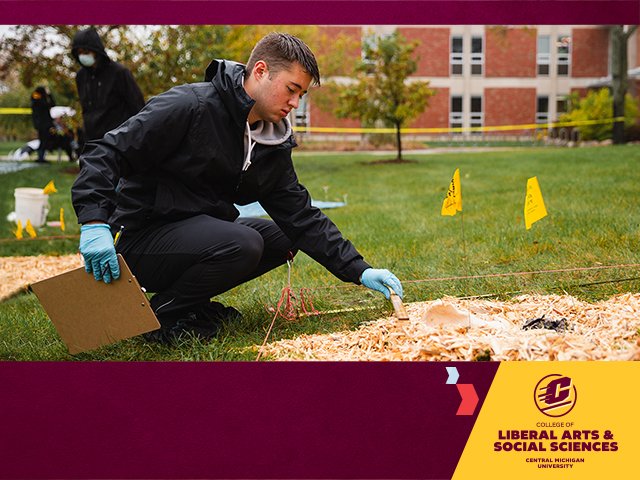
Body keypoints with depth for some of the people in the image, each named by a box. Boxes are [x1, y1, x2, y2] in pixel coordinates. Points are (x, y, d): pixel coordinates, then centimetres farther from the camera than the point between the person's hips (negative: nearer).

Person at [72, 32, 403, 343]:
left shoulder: (273, 147, 6)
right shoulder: (190, 106, -18)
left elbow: (302, 217, 5)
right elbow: (106, 154, -18)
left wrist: (358, 270, -3)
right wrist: (94, 223, -32)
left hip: (201, 232, 9)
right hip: (143, 242, -8)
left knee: (285, 238, 6)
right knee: (243, 244, -30)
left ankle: (193, 302, 6)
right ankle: (162, 312, -9)